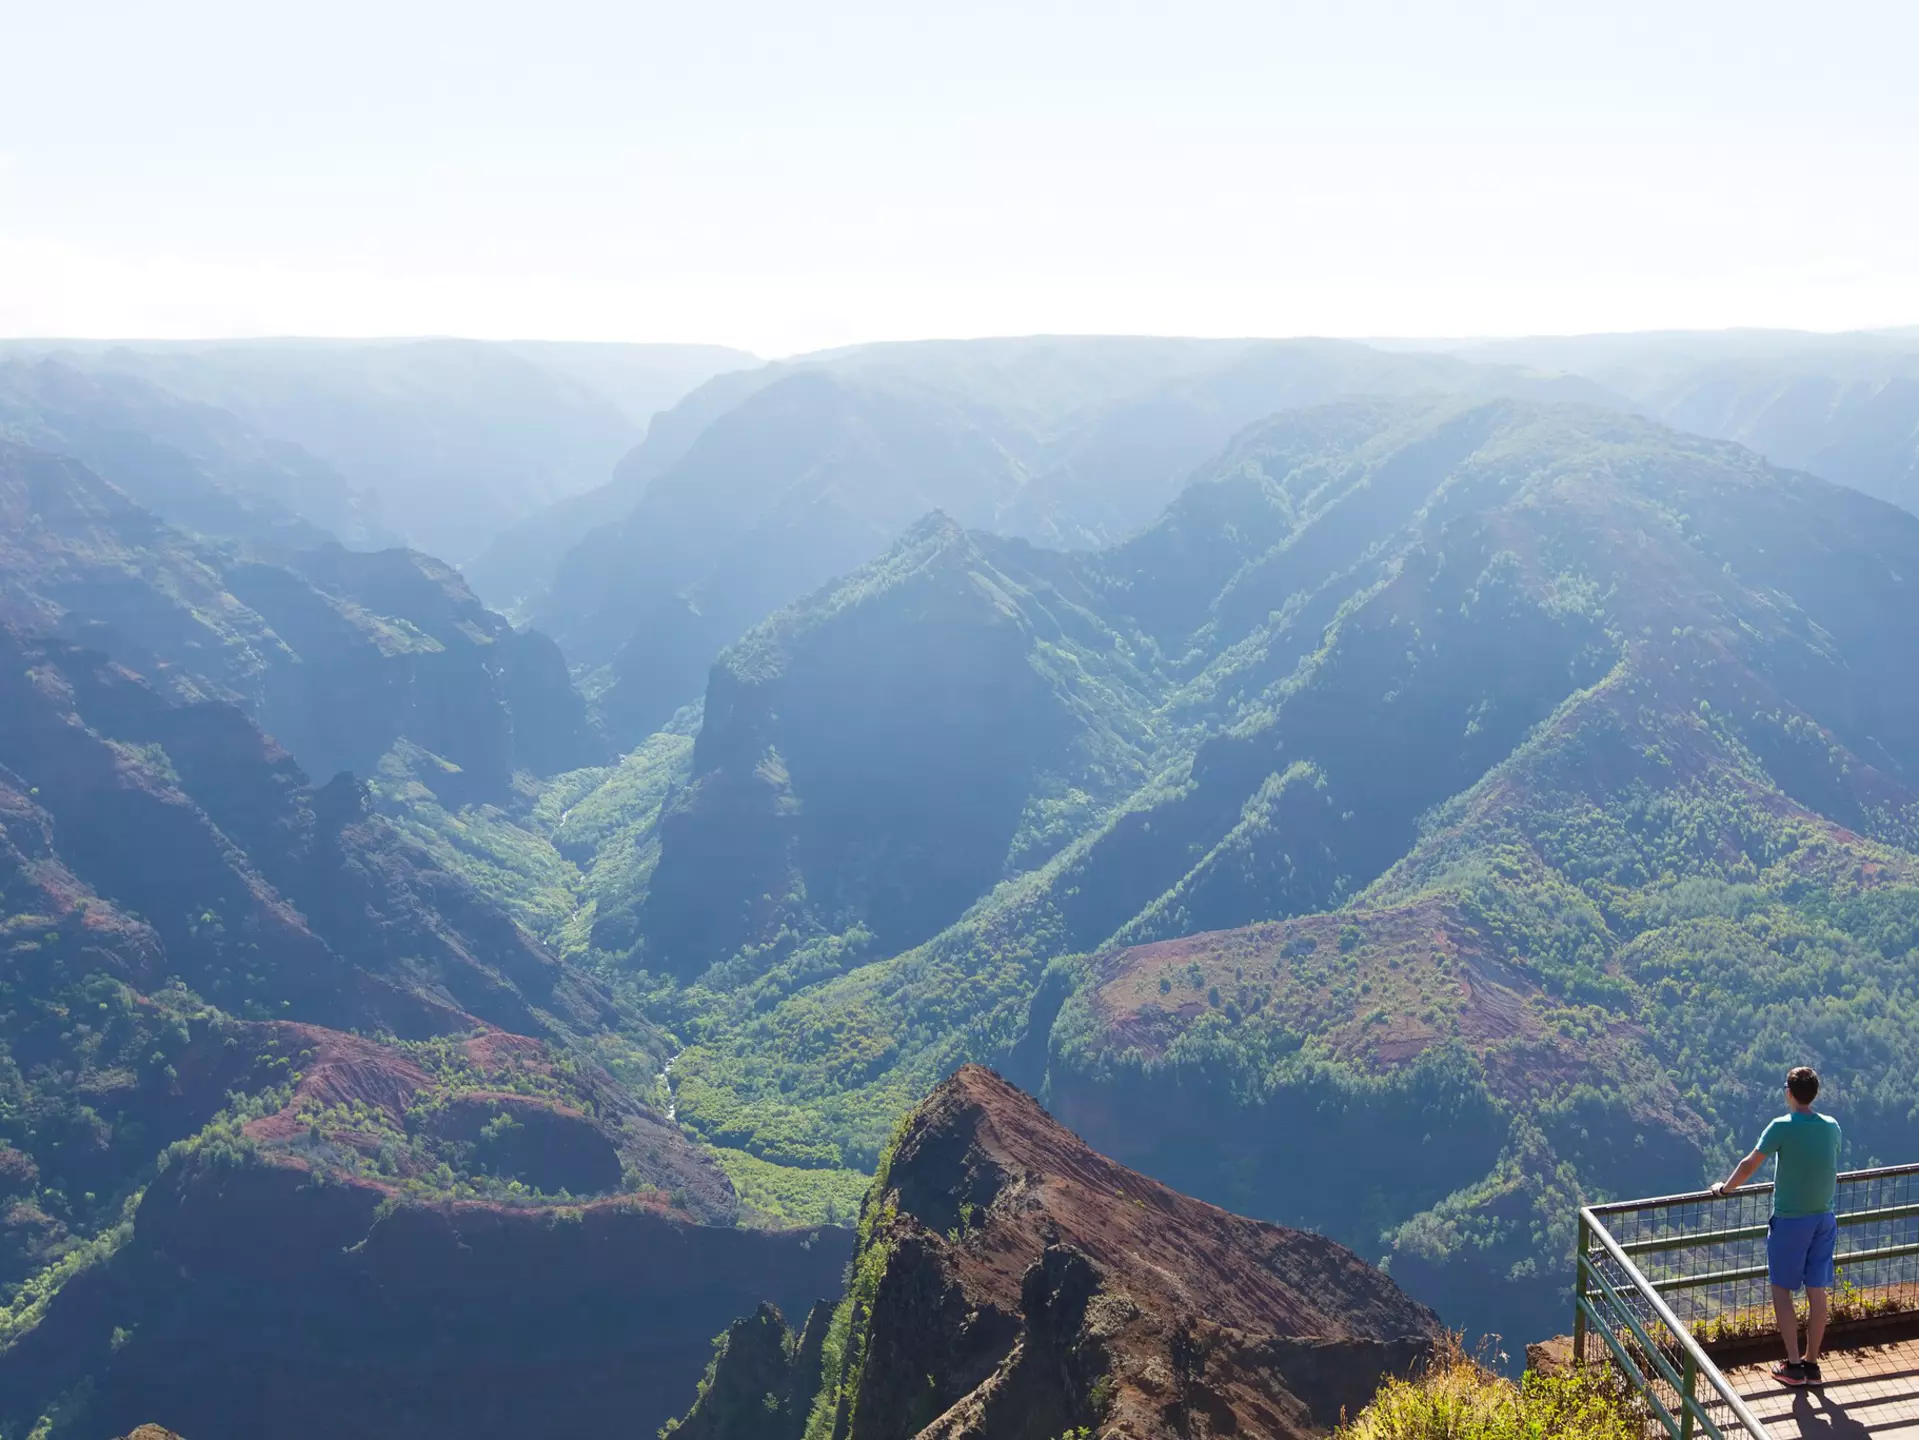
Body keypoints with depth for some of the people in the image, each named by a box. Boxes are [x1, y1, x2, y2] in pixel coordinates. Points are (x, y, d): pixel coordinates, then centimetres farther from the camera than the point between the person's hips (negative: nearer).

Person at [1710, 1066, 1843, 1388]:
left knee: (1781, 1289, 7)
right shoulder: (1831, 1126, 1)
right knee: (1816, 1291, 11)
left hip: (1790, 1220, -5)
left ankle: (1793, 1365, 7)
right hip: (1824, 1219, 5)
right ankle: (1812, 1363, 18)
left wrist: (1725, 1188, 5)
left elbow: (1749, 1165, -12)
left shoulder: (1782, 1127, -16)